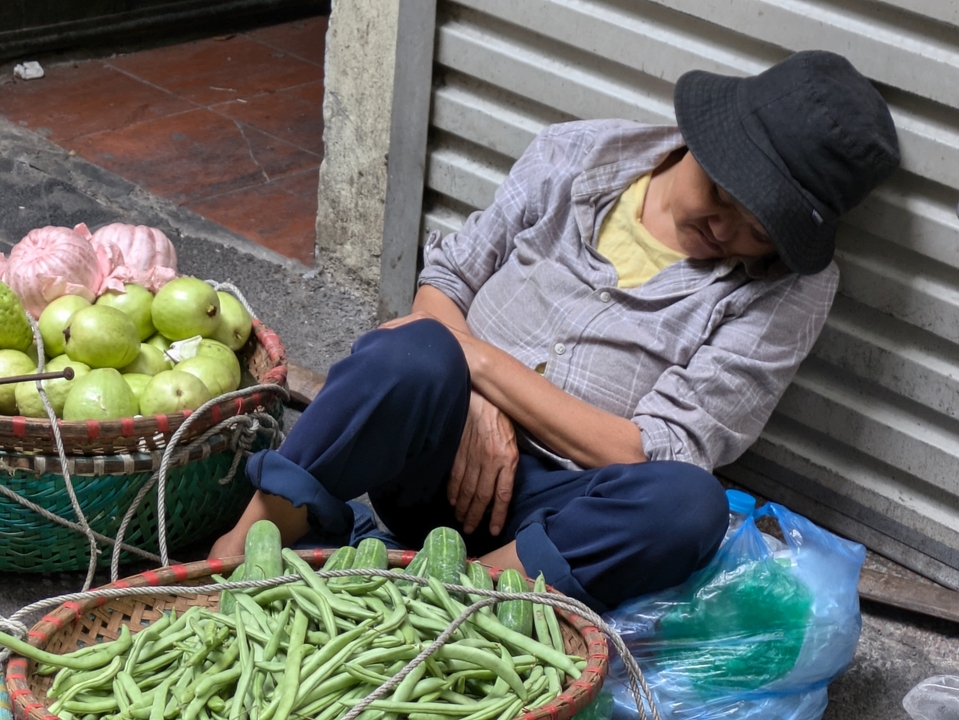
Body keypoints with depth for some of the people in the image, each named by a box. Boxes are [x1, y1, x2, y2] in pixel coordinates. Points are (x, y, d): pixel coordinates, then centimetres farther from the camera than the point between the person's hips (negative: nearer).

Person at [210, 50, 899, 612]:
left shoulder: (789, 289, -2)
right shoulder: (578, 155, 6)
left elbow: (655, 455, -9)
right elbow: (445, 278, 9)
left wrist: (481, 361, -12)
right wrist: (469, 398, -12)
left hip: (561, 504, -1)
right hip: (439, 451, 1)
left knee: (687, 505, -36)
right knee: (414, 352, -35)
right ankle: (236, 560, -26)